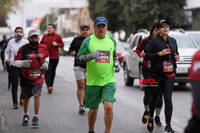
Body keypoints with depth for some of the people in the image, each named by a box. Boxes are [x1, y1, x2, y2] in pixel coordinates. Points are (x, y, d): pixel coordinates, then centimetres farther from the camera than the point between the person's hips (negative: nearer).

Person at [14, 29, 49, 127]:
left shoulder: (43, 48, 1)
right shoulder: (23, 49, -7)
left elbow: (47, 56, 22)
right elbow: (16, 62, -4)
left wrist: (46, 63, 2)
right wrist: (23, 63, -24)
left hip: (38, 77, 0)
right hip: (26, 77, 0)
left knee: (36, 95, -17)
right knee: (26, 97, 13)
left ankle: (36, 117, -6)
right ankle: (26, 115, 36)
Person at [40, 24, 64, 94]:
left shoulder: (58, 36, 2)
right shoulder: (44, 36, 8)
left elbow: (62, 45, 5)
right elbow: (41, 44, 19)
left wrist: (57, 44, -13)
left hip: (55, 57, 0)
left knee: (53, 72, 9)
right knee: (47, 71, -14)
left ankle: (51, 86, 23)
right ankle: (48, 86, -23)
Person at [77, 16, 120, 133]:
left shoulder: (111, 40, 9)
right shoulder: (88, 41, -2)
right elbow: (79, 58, -6)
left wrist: (116, 63, 6)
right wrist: (89, 56, -25)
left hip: (109, 81, 1)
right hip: (93, 81, -1)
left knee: (108, 107, -16)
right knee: (93, 109, 10)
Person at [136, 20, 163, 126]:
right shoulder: (146, 41, 0)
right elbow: (138, 49, 17)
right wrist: (141, 54, -4)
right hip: (147, 70, 0)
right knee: (148, 93, -2)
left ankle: (157, 117, 14)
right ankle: (146, 111, 26)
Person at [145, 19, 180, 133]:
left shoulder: (173, 41, 12)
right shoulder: (154, 41, -5)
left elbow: (176, 53, 26)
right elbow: (147, 56, -9)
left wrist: (177, 57, 4)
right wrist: (159, 54, -20)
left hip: (170, 74, 3)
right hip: (157, 74, -3)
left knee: (168, 99, -5)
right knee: (156, 98, 8)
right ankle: (151, 117, 36)